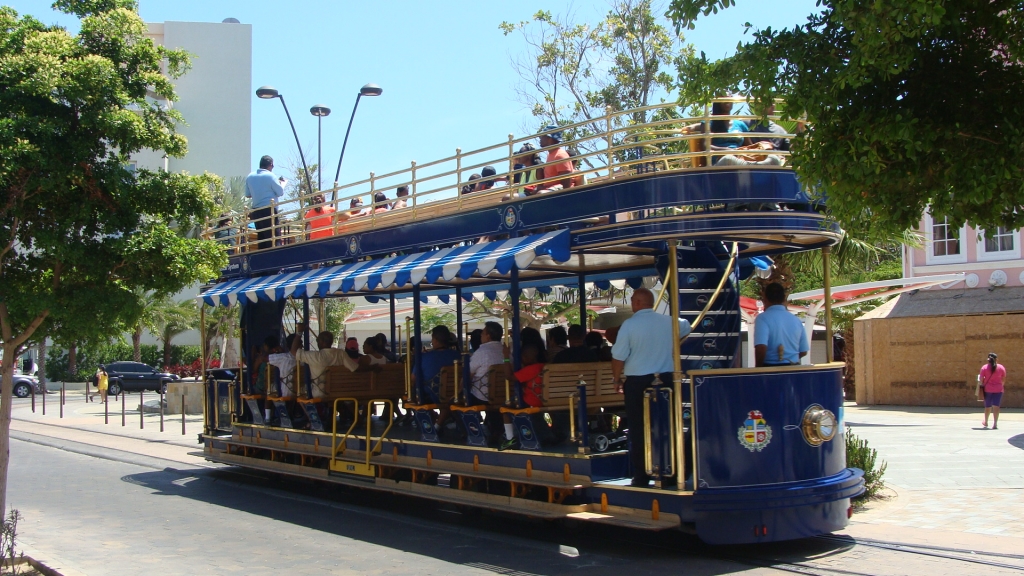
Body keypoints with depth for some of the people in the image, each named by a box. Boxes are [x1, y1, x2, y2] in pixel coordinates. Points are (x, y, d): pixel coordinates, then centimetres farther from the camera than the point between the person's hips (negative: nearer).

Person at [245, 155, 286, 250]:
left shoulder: (250, 177, 10)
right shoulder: (270, 176, -9)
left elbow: (248, 195, 17)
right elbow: (280, 192, -6)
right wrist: (283, 183, 13)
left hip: (255, 211, 7)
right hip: (269, 210, -7)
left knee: (261, 238, 11)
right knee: (272, 238, -7)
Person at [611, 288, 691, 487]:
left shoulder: (629, 325, -10)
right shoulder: (669, 321, 2)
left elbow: (618, 357, -10)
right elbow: (686, 327, 26)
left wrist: (617, 379, 5)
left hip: (637, 382, -3)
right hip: (665, 381, 3)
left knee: (638, 431, 5)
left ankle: (641, 477, 7)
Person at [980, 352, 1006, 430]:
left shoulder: (984, 367, -4)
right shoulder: (1001, 367, 0)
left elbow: (981, 379, -7)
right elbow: (1003, 379, 4)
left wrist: (982, 385, 9)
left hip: (987, 389, 0)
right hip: (998, 389, 0)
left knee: (987, 406, 15)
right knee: (996, 406, -4)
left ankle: (986, 422, 30)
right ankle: (995, 424, -13)